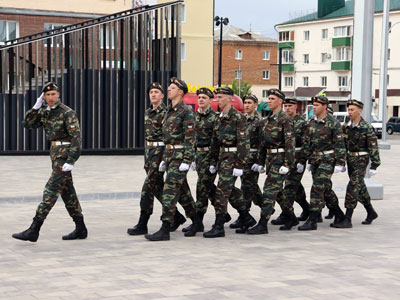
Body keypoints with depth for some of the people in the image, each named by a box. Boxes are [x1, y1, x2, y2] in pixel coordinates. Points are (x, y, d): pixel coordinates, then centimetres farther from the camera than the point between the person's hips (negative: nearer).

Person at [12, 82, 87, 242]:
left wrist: (70, 161, -23)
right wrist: (36, 107, -1)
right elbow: (28, 124, 11)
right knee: (67, 191, 12)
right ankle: (80, 229, 20)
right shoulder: (45, 112, 9)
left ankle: (34, 230, -11)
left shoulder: (67, 112, -13)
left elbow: (76, 137, -17)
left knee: (51, 191, -10)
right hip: (55, 152, 9)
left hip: (64, 153, -9)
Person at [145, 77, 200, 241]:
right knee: (182, 190, 15)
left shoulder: (186, 111, -10)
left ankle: (165, 230, -12)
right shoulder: (169, 111, 17)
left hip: (181, 154, -9)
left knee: (170, 189, -12)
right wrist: (164, 159, 20)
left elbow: (190, 137, -15)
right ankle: (196, 222, 27)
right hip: (170, 153, 9)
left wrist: (186, 160, -21)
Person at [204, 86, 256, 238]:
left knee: (222, 190, -11)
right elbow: (215, 141, 19)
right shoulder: (219, 118, 13)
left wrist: (239, 165, -20)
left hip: (232, 157, -9)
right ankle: (246, 218, 30)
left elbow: (244, 143, -17)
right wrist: (213, 162, 17)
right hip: (222, 157, 9)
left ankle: (219, 227, -7)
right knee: (230, 190, 15)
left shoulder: (238, 117, -13)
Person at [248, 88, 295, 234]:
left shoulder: (284, 119, -10)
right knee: (277, 191, 15)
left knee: (270, 190, -11)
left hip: (280, 158, -9)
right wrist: (260, 162, 16)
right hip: (270, 158, 9)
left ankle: (263, 225, -10)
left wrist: (287, 164, -20)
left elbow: (290, 143, -16)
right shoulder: (267, 120, 15)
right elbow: (263, 142, 19)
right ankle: (291, 218, 30)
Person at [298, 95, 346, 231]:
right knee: (326, 188, 14)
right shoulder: (312, 122, 9)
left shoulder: (333, 123, -10)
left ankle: (312, 221, -11)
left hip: (328, 159, -7)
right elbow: (307, 143, 15)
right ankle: (339, 214, 30)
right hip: (315, 159, 7)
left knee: (317, 188, -13)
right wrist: (302, 161, 14)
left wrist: (339, 163, -17)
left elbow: (340, 144, -12)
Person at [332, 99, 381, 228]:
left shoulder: (367, 128, -13)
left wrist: (374, 166, -16)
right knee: (360, 188, 15)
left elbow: (373, 147, -13)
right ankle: (371, 213, 32)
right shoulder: (346, 127, 7)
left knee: (352, 188, -13)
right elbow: (343, 145, 15)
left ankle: (347, 220, -12)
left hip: (361, 160, -7)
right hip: (350, 160, 7)